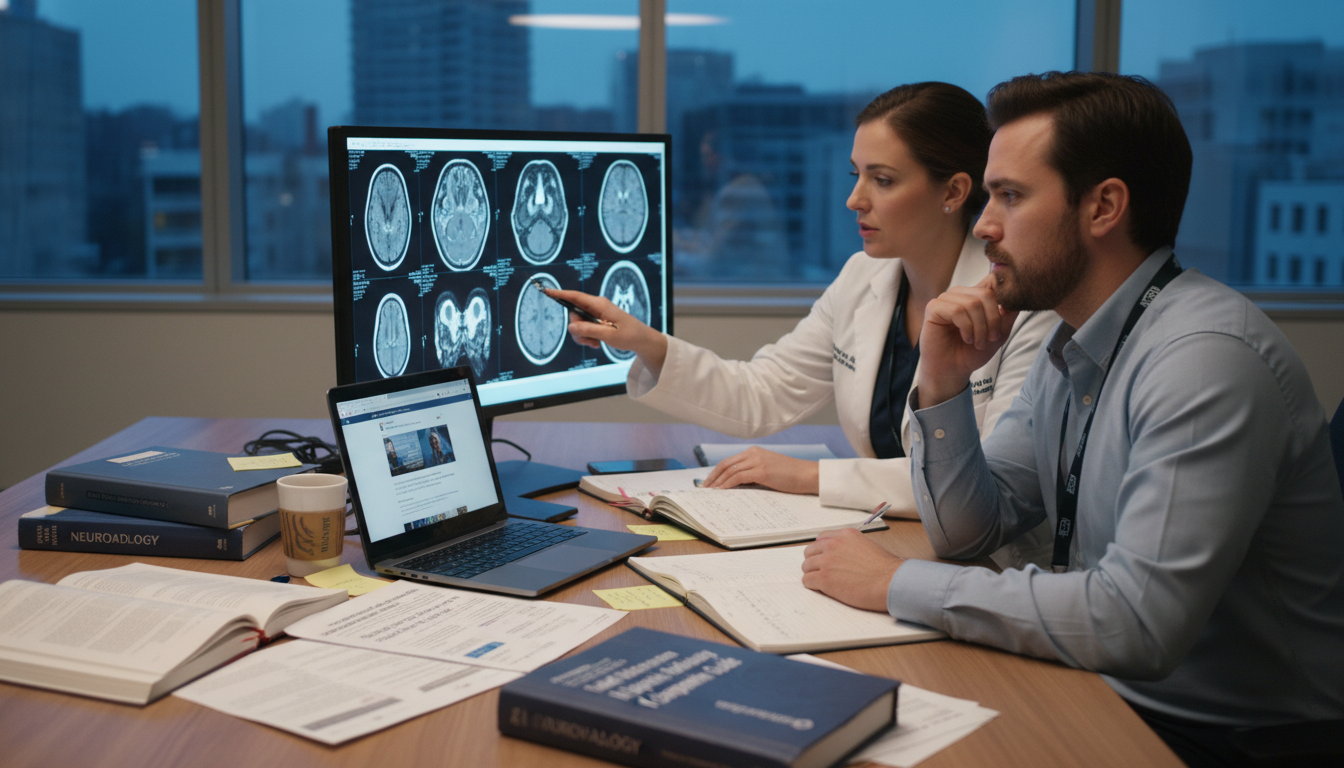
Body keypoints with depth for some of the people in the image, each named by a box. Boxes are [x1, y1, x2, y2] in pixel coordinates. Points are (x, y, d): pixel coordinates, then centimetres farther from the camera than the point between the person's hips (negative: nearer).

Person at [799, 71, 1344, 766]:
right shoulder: (1070, 348, 5)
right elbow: (968, 533, 10)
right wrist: (943, 387, -6)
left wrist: (898, 584, -23)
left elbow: (1136, 623, -32)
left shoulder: (1206, 358, -24)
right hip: (1110, 694, 7)